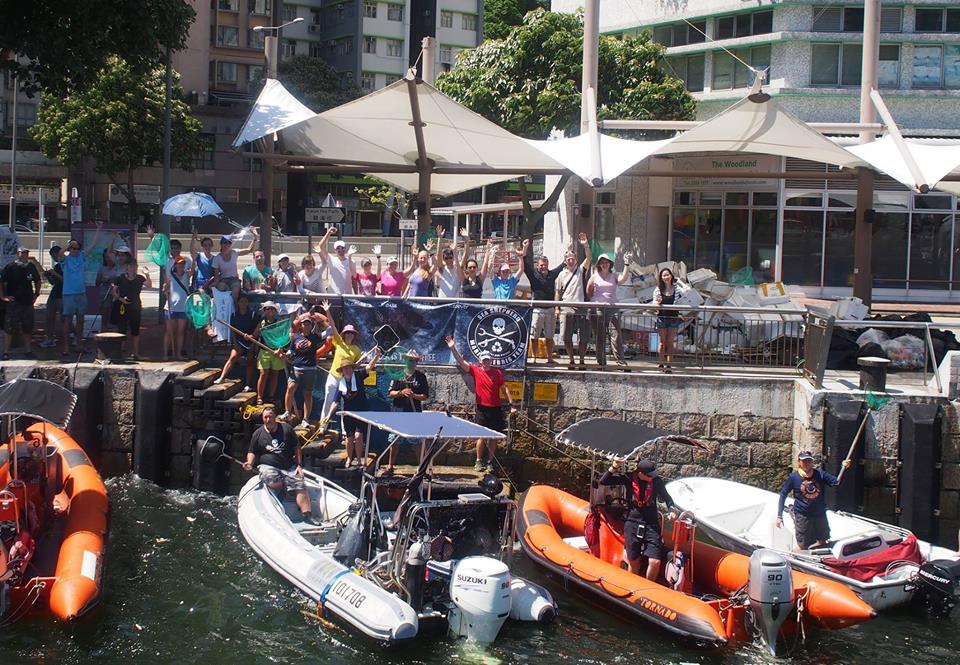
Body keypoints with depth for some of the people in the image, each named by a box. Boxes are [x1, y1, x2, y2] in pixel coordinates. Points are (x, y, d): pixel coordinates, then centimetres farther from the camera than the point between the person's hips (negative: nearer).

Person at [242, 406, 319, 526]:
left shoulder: (286, 429, 8)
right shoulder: (258, 434, 8)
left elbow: (297, 448, 13)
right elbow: (252, 452, 13)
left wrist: (299, 465, 4)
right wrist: (250, 463, -8)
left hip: (289, 467, 2)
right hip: (268, 466, -2)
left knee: (301, 487, -17)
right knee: (275, 484, -35)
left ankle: (307, 515, -20)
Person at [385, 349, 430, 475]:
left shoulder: (421, 377, 5)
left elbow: (425, 396, 2)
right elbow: (390, 393, 2)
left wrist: (414, 396, -15)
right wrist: (401, 392, -15)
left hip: (415, 412, -1)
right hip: (398, 411, 1)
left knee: (419, 441, -2)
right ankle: (390, 466, 18)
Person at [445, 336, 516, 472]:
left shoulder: (497, 372, 1)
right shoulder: (475, 370, 0)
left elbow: (505, 388, 2)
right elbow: (461, 361, -8)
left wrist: (512, 405, -2)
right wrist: (453, 348, -20)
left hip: (496, 409, 1)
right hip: (482, 408, -1)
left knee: (493, 437, 6)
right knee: (482, 436, -1)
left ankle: (490, 462, 14)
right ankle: (479, 461, 11)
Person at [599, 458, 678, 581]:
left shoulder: (656, 480, -3)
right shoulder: (629, 478, -5)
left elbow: (666, 496, 10)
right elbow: (603, 482, -4)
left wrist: (672, 510, -8)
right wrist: (613, 468, -16)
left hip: (652, 525, 0)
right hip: (632, 524, 0)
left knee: (655, 562, -10)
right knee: (634, 563, 7)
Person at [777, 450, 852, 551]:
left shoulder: (820, 474, -2)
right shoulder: (793, 477, -8)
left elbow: (836, 481, -8)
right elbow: (783, 495, -3)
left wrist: (844, 469, -26)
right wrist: (779, 516, -6)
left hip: (820, 514, 4)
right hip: (803, 515, -3)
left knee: (822, 542, 17)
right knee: (802, 547, 1)